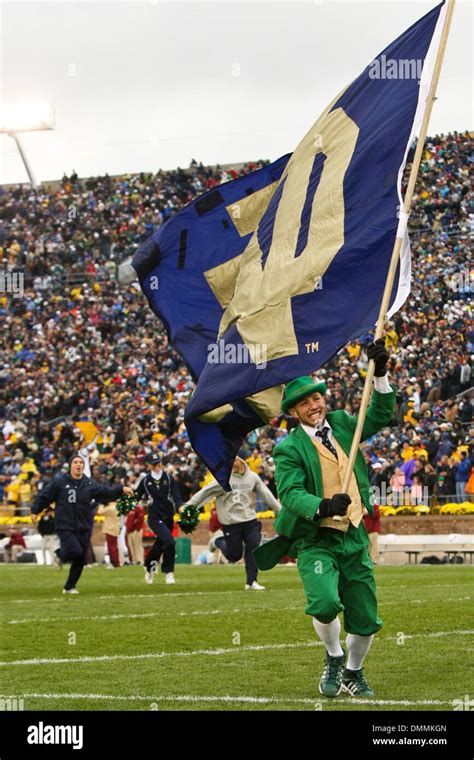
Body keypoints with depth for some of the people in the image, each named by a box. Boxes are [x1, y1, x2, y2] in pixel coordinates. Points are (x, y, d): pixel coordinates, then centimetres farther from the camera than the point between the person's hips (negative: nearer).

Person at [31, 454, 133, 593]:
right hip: (65, 527, -4)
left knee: (80, 561, 6)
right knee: (75, 551, -23)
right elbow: (44, 496, 2)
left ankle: (69, 587, 21)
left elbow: (106, 492, 2)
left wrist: (121, 489, -11)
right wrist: (35, 511, 2)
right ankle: (60, 554, 12)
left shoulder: (90, 484, 4)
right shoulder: (59, 481, -4)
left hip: (84, 528, 4)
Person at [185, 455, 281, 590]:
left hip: (250, 520, 3)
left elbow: (266, 494, 9)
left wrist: (279, 509, 11)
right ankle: (218, 540, 32)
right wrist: (189, 505, -17)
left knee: (253, 549, -5)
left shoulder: (252, 477, 2)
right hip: (231, 522, -3)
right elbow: (205, 492, -11)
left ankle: (251, 582, 5)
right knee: (234, 555, 3)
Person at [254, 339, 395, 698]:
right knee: (325, 602, -27)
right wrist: (323, 507, -36)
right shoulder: (289, 449, -8)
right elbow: (290, 493, -18)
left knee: (366, 618, 6)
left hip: (355, 537, 5)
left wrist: (380, 375, -4)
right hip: (316, 541, -4)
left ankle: (353, 673, 33)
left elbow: (381, 415, 10)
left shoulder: (342, 424, 8)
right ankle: (334, 658, 4)